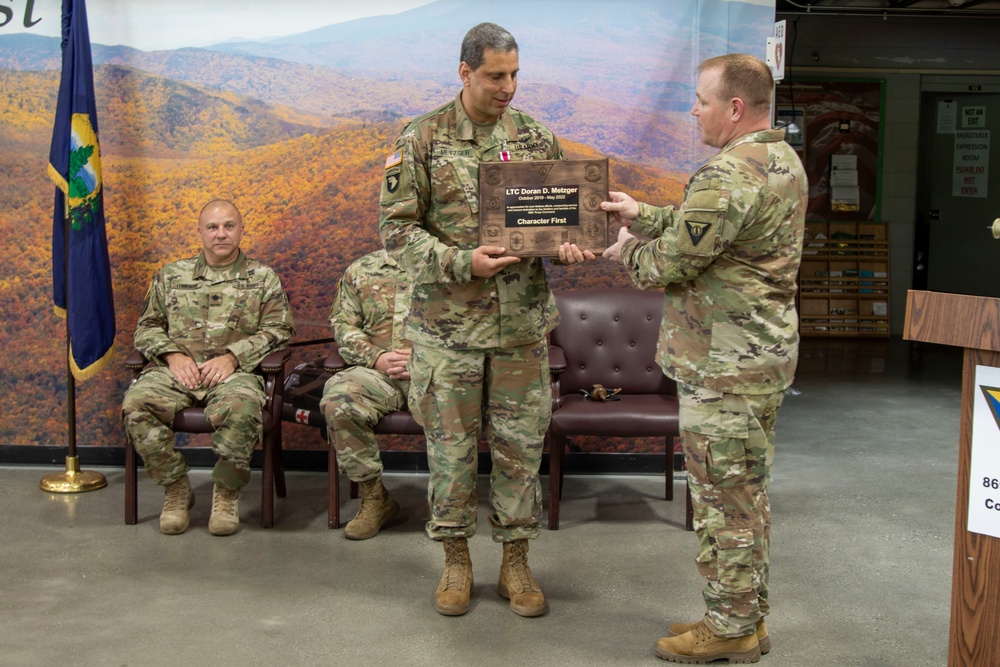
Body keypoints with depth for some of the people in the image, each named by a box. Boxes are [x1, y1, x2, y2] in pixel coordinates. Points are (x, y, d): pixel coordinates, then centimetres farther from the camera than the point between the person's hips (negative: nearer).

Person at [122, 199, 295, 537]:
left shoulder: (263, 278, 14)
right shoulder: (171, 275, 20)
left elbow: (278, 330, 4)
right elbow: (147, 327, 18)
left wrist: (232, 356, -11)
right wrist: (173, 355, -4)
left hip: (235, 370, -2)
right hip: (177, 369, 3)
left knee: (240, 408, -38)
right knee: (136, 404, -28)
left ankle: (226, 492, -13)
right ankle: (176, 489, -9)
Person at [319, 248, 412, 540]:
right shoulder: (360, 270, 18)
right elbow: (342, 324, 11)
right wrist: (377, 358, -6)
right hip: (377, 371, 2)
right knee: (338, 399, -30)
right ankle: (374, 497, -14)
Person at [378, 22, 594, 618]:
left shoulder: (536, 138, 6)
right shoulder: (423, 140, -3)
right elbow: (398, 226, -5)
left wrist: (568, 244, -12)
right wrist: (462, 263, -18)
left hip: (523, 323, 2)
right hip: (448, 323, -2)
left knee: (521, 445, 8)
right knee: (452, 446, 8)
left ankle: (516, 562, 23)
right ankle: (456, 560, 25)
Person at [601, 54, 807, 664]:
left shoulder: (730, 175, -22)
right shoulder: (784, 160, 11)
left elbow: (670, 264, -17)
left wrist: (628, 252, 2)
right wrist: (640, 214, 14)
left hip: (725, 365, -10)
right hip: (767, 351, 10)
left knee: (724, 498, 2)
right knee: (748, 492, 18)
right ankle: (749, 615, 30)